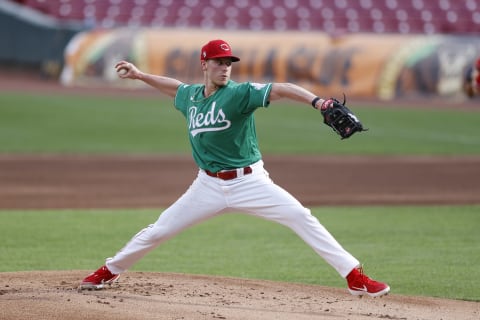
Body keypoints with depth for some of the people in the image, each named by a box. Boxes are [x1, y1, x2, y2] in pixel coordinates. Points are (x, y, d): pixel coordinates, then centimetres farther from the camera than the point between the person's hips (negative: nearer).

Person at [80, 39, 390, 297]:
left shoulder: (239, 93, -14)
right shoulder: (191, 97, 4)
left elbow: (281, 89, -29)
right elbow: (176, 87, 30)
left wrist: (316, 100, -46)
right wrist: (138, 75, 29)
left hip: (249, 181, -4)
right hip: (209, 186, 4)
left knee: (302, 218, -18)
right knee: (159, 230, 7)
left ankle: (355, 276, -15)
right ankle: (111, 270, 29)